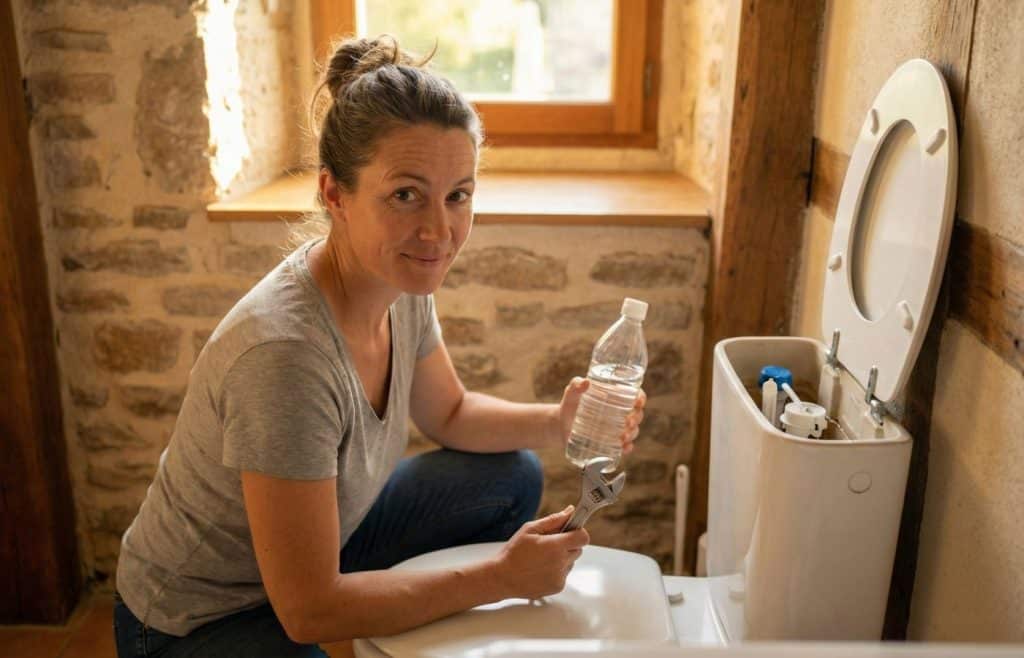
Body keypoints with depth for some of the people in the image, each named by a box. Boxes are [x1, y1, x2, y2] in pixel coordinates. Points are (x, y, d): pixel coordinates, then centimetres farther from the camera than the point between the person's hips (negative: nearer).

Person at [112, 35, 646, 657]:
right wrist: (504, 576, -21)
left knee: (513, 475, 4)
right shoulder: (285, 352, -35)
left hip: (321, 542, 8)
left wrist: (557, 424, -10)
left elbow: (449, 414, 8)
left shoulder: (404, 283, -12)